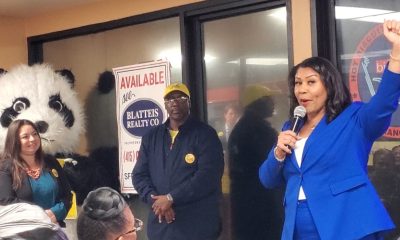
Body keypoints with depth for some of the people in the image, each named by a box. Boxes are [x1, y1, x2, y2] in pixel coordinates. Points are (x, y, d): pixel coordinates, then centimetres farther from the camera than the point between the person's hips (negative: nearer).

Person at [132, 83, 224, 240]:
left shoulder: (205, 134, -2)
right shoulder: (151, 137, 13)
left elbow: (208, 176, -14)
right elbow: (139, 174, 8)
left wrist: (170, 198, -16)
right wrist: (156, 200, -11)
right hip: (160, 226, 4)